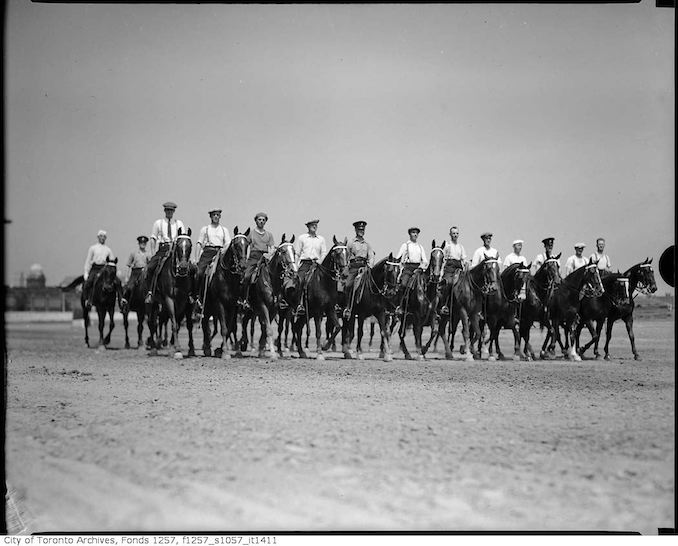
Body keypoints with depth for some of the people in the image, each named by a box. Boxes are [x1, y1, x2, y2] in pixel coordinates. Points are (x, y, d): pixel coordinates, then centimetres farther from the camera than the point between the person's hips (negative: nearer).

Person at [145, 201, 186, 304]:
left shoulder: (179, 223, 15)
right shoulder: (158, 223, 13)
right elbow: (153, 239, 9)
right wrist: (153, 254, -2)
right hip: (162, 249, 0)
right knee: (150, 267, -23)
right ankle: (150, 292, -16)